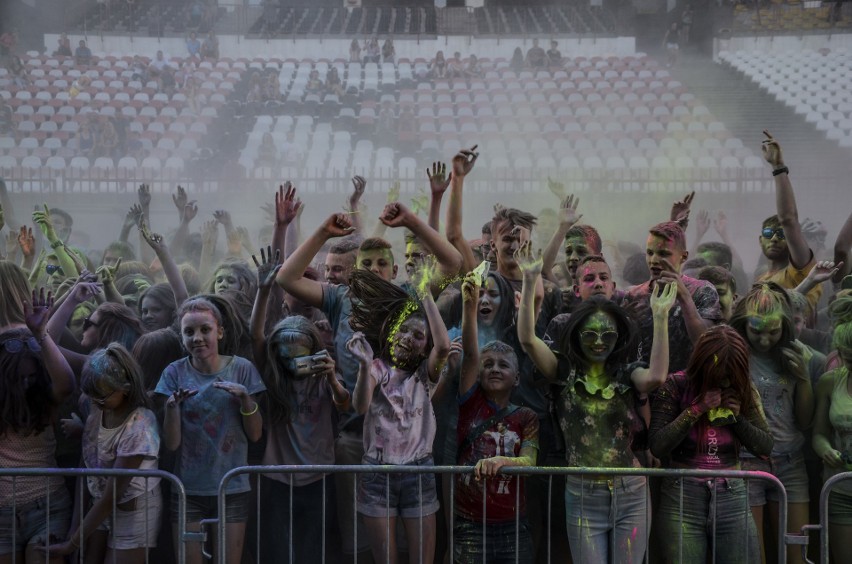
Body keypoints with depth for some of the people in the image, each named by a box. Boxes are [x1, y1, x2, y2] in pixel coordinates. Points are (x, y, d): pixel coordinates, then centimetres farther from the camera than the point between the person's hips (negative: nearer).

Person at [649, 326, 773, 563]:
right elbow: (658, 447, -13)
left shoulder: (743, 391, 5)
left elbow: (765, 446, 5)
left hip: (732, 500, 3)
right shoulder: (675, 386, -5)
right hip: (682, 501, -3)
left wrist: (737, 417, -11)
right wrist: (697, 409, -18)